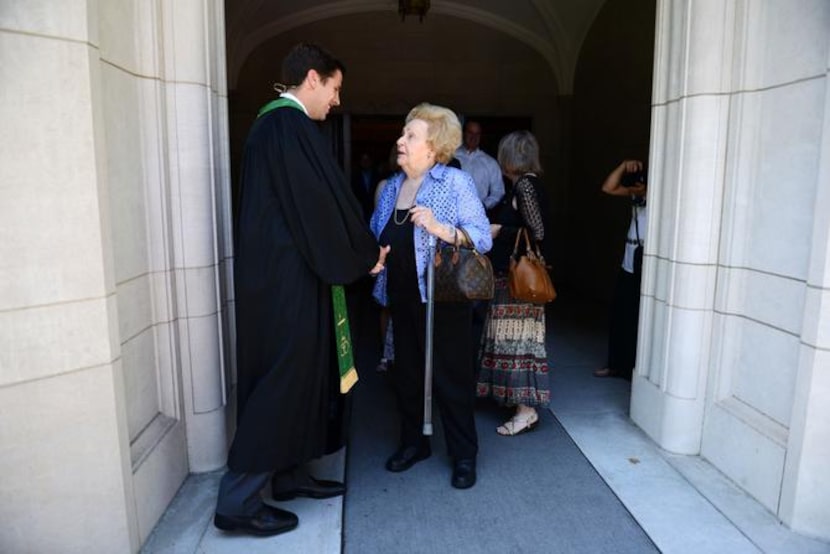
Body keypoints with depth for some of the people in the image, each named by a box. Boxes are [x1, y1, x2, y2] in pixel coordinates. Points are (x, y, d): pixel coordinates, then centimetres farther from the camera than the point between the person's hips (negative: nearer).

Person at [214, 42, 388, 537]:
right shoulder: (291, 125, -15)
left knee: (297, 374, 15)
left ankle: (291, 474, 28)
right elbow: (321, 202, -17)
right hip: (287, 277, -10)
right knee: (285, 379, -3)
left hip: (279, 272, 10)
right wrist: (364, 256, -3)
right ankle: (238, 500, 8)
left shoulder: (272, 123, 16)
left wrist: (358, 253, 13)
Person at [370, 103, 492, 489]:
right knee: (406, 374, 15)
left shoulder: (456, 182, -7)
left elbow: (483, 236, -13)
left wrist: (441, 229, -27)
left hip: (442, 299, -6)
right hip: (401, 298, 6)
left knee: (451, 377, 3)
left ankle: (464, 455, 20)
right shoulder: (391, 187, 11)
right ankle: (413, 442, 34)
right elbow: (375, 238, 18)